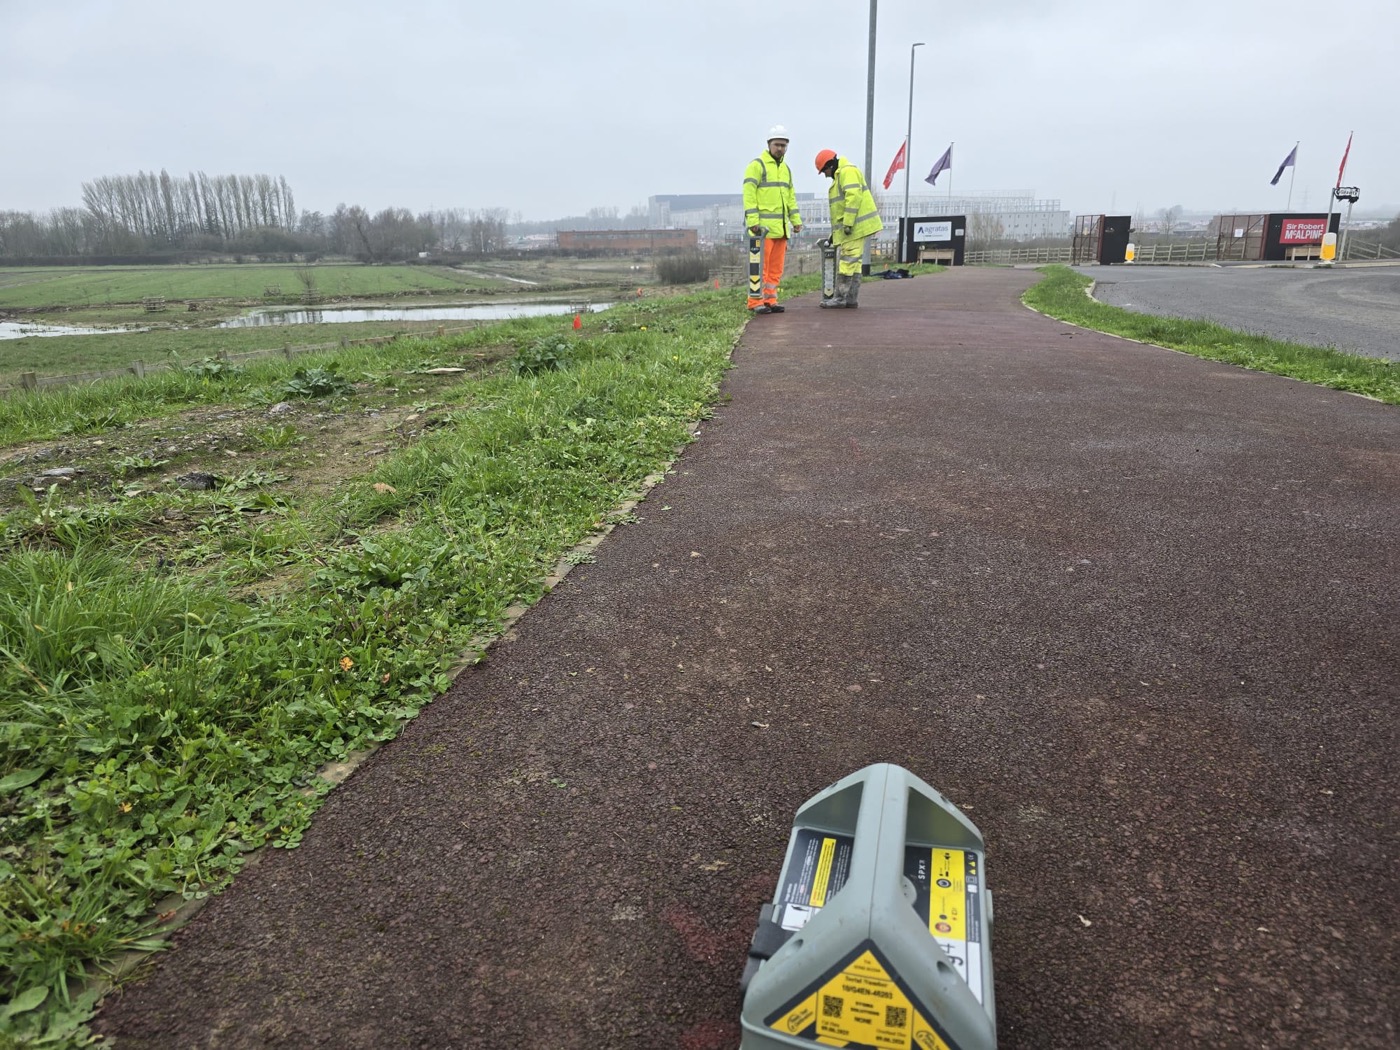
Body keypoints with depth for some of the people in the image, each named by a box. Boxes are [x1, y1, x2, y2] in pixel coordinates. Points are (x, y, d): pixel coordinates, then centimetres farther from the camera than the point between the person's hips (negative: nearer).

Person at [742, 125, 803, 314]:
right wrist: (753, 221, -20)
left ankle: (770, 300, 12)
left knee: (776, 266, 7)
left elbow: (791, 196, 24)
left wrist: (796, 220, 14)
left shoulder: (786, 168, 21)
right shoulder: (757, 165, -3)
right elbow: (749, 194, -11)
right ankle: (756, 302, -4)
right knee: (761, 265, -8)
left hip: (781, 226, 8)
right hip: (763, 226, -7)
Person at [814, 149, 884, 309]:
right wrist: (835, 231, 26)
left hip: (855, 226, -11)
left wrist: (848, 223, -23)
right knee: (853, 262, 10)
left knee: (847, 262, -9)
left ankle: (840, 298, -8)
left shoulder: (848, 171, -9)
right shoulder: (840, 175, 24)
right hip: (855, 227, 11)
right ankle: (851, 299, 12)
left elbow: (853, 197, -21)